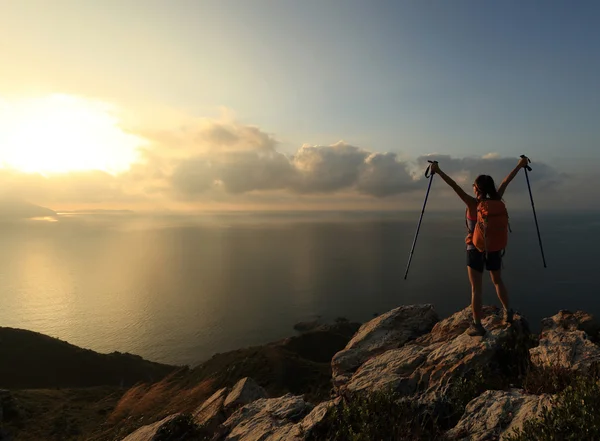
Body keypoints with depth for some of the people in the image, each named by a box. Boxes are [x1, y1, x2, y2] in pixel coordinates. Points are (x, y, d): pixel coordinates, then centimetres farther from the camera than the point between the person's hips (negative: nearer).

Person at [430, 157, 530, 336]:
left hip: (476, 250, -5)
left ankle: (477, 325, 5)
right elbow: (506, 181, 9)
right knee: (498, 281, 26)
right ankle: (508, 313, 36)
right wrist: (520, 165, 21)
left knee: (476, 288, 2)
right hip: (494, 249, 5)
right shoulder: (496, 201, -3)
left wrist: (439, 171, -24)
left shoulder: (473, 204, -16)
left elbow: (455, 186, -23)